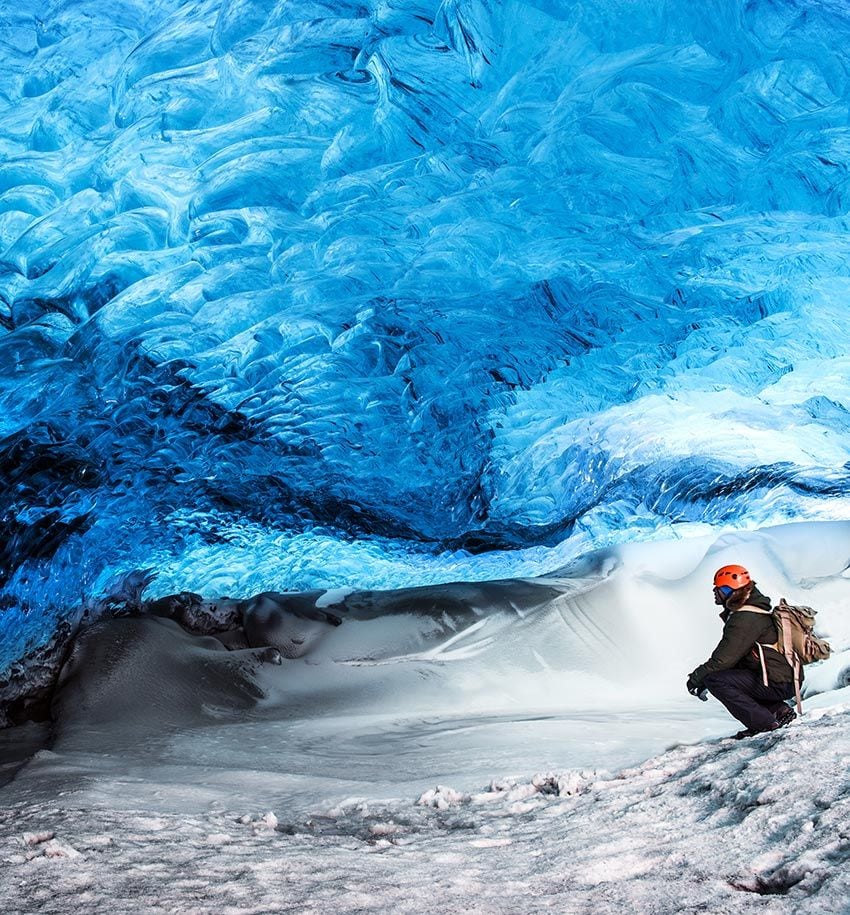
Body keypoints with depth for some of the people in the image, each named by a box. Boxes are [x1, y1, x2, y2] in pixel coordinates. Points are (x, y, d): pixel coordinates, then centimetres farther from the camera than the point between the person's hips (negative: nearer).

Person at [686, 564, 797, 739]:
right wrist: (703, 676, 12)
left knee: (716, 680, -16)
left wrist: (697, 677, -6)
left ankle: (764, 723, -13)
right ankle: (779, 710, 15)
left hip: (777, 684, -10)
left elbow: (725, 658, -19)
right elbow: (729, 653, 19)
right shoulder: (752, 611, 16)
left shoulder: (745, 618, -18)